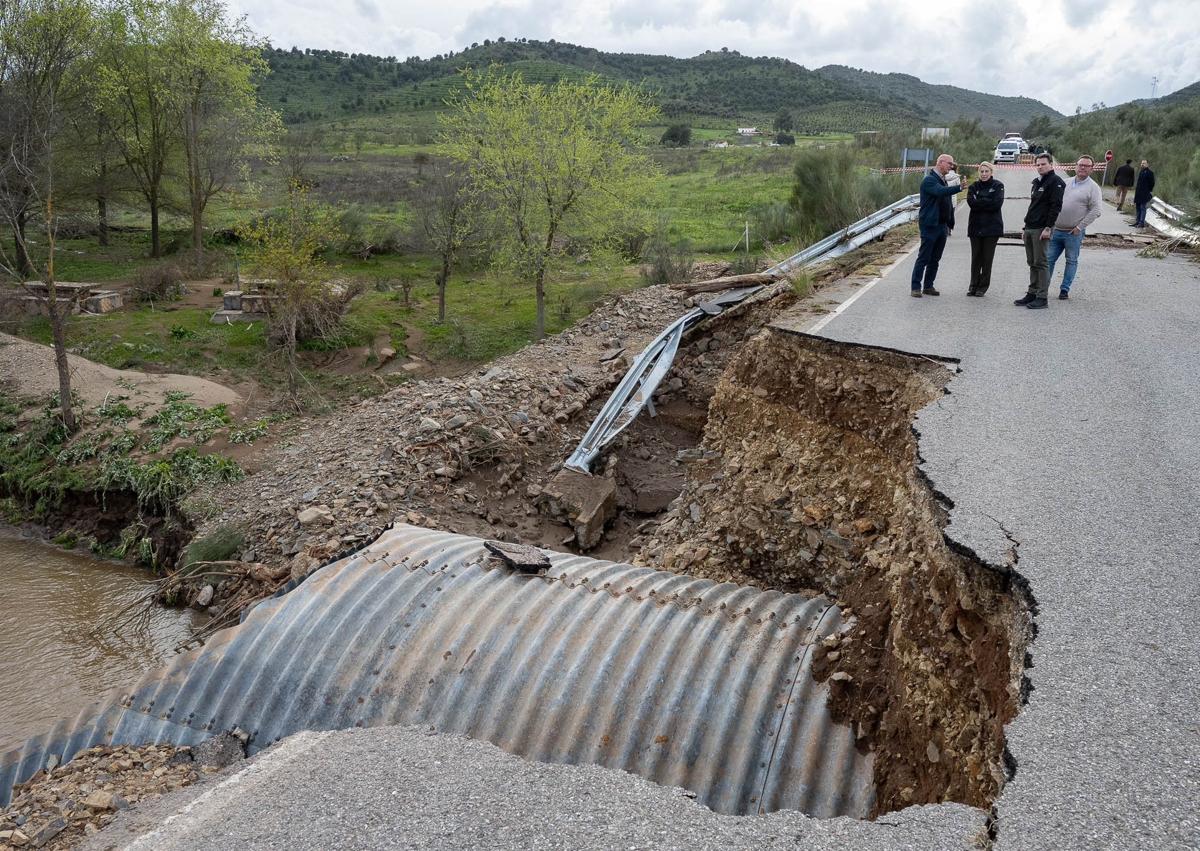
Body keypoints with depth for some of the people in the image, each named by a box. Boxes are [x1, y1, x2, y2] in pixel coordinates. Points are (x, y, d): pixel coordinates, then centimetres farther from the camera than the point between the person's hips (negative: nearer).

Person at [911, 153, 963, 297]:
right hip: (930, 225, -8)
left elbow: (949, 204, 21)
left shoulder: (944, 181, 18)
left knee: (935, 259, 10)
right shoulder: (929, 180, -9)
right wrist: (959, 187, -40)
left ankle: (928, 286, 17)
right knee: (923, 258, -5)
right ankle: (916, 287, -1)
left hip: (942, 226, 8)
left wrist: (950, 224, 15)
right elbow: (941, 192, -29)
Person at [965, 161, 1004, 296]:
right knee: (975, 257, 4)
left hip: (992, 227, -2)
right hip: (975, 226, 2)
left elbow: (997, 204, -12)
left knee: (987, 258, 1)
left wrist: (979, 202, -10)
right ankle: (973, 285, 11)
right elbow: (971, 202, -7)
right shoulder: (974, 186, 9)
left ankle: (983, 286, 8)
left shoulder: (998, 186, 2)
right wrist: (987, 202, -12)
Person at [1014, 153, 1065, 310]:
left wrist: (1048, 228, -21)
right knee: (1032, 263, 11)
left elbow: (1056, 206, -15)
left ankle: (1042, 297, -4)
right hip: (1030, 229, 9)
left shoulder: (1055, 182, -7)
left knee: (1040, 263, -7)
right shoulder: (1036, 183, 21)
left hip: (1042, 229, -9)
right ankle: (1032, 293, 17)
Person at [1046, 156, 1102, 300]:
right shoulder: (1066, 183, 11)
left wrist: (1080, 227, -14)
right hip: (1056, 230, 4)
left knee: (1072, 261, 5)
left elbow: (1095, 211, -10)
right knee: (1049, 259, 5)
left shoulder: (1093, 187, -4)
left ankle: (1064, 289, 13)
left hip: (1074, 233, -4)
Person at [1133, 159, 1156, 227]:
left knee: (1143, 208, -7)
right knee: (1138, 207, 12)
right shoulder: (1141, 172, 14)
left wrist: (1150, 192, -10)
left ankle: (1142, 222, -7)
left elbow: (1152, 183, -9)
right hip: (1138, 193, 8)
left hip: (1145, 193, -8)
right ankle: (1138, 221, 19)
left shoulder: (1150, 173, -9)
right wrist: (1136, 190, 16)